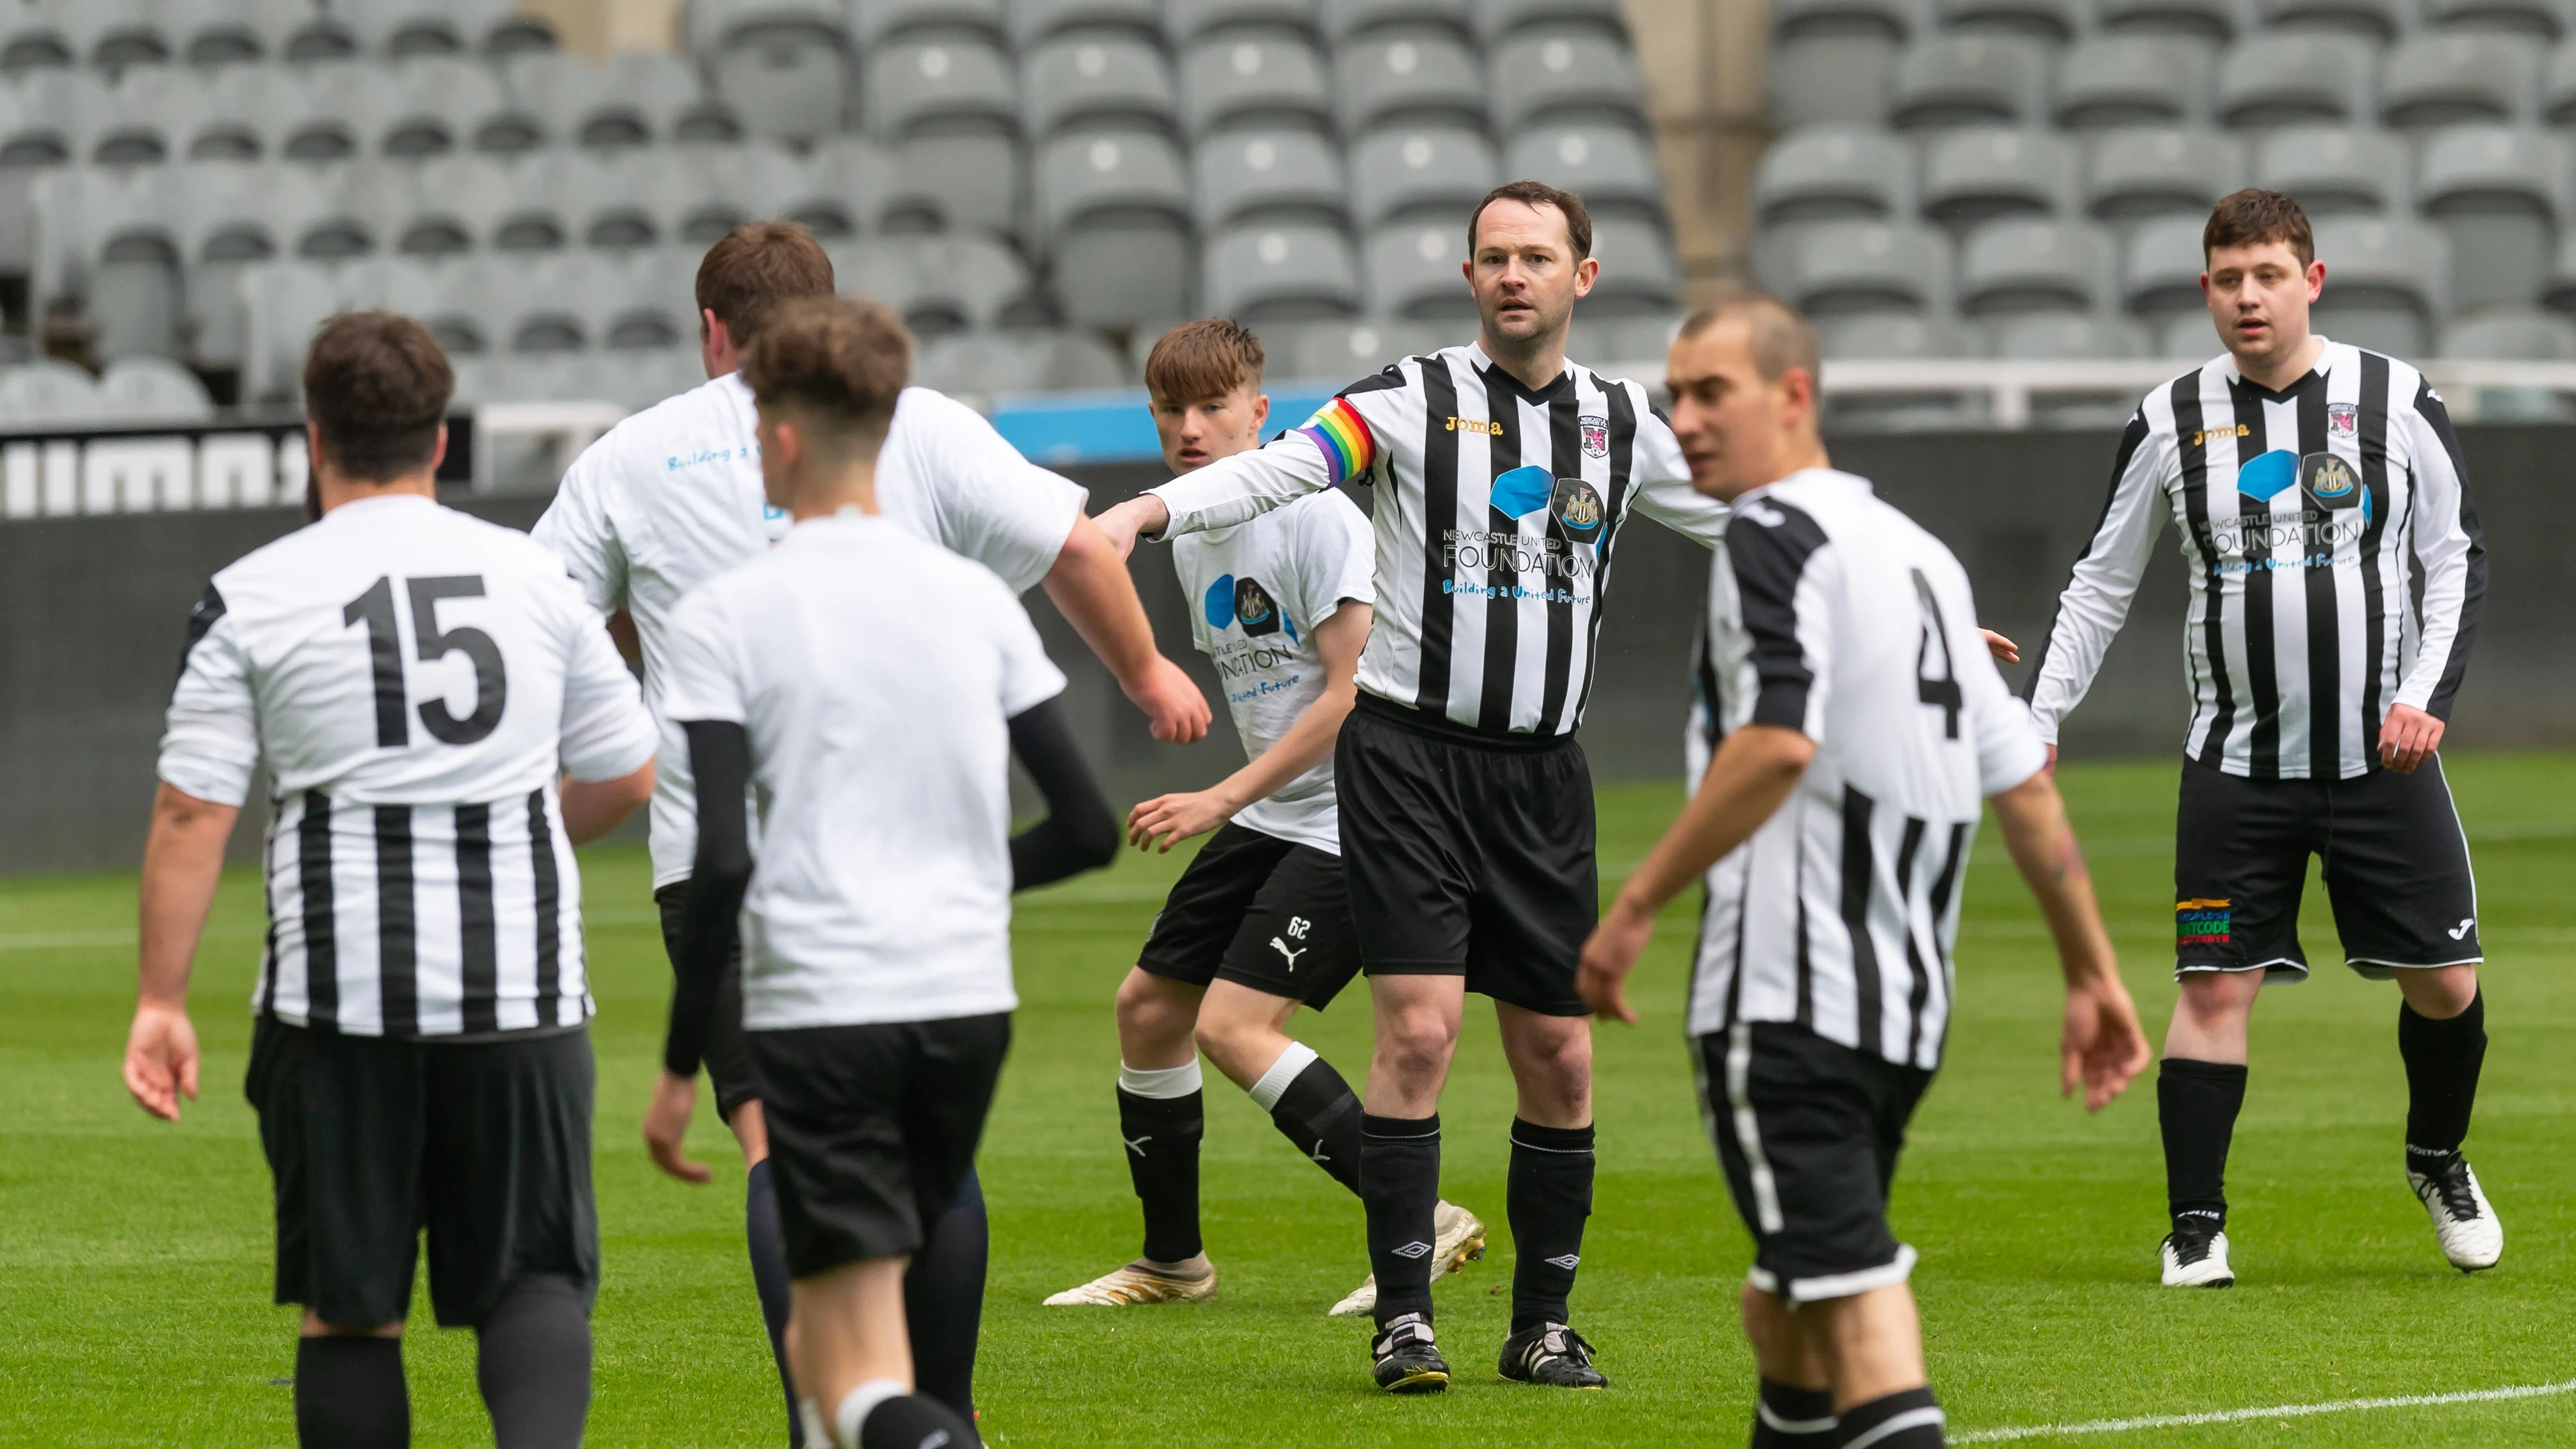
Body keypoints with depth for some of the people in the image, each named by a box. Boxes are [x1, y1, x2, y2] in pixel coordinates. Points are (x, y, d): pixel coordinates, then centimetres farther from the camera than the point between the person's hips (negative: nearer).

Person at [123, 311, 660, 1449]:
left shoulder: (249, 599, -1)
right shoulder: (535, 576, 8)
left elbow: (192, 813, -5)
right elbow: (625, 777, 15)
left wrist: (160, 1002, 0)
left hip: (336, 1000, -1)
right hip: (522, 992, 1)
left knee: (347, 1311, 8)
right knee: (535, 1277, 6)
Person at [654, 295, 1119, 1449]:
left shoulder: (725, 616, -5)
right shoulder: (977, 598, 7)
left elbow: (719, 863, -13)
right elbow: (1087, 829, 8)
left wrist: (682, 1061, -4)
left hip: (816, 1008, -5)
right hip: (970, 1004, 5)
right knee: (824, 1351, 22)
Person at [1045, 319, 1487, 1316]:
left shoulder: (1315, 517, -16)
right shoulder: (1190, 540, 10)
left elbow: (1351, 691, -20)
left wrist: (1223, 800, -19)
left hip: (1353, 814, -9)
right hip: (1270, 815, 9)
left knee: (1233, 1026, -18)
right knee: (1149, 1003, 11)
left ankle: (1426, 1225, -15)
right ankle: (1173, 1262, 25)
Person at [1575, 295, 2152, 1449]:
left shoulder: (1775, 534, -8)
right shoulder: (1918, 553, 19)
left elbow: (1776, 743, -23)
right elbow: (2021, 778, 20)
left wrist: (1635, 907, -19)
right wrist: (2092, 972, 23)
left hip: (1783, 1000, -9)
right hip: (1908, 1007, 9)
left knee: (1850, 1298, -14)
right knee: (1786, 1302, 20)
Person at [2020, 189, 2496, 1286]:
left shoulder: (2397, 402, 0)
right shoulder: (2172, 422, 2)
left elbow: (2457, 559, 4)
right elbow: (2100, 585, 10)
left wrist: (2428, 695, -10)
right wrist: (2041, 719, 3)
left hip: (2383, 755, 0)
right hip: (2236, 762, 0)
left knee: (2445, 981, 3)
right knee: (2215, 985, -6)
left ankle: (2438, 1162, 30)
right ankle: (2196, 1227, 1)